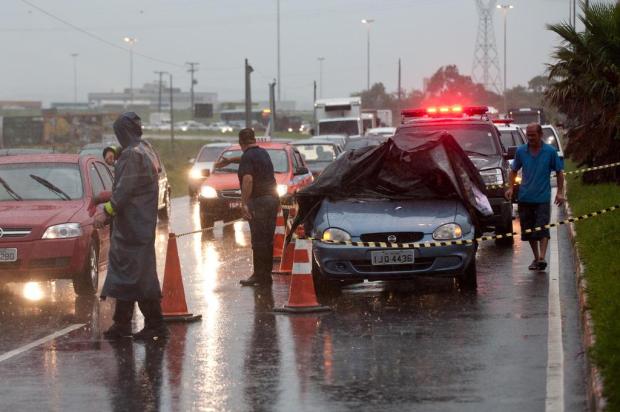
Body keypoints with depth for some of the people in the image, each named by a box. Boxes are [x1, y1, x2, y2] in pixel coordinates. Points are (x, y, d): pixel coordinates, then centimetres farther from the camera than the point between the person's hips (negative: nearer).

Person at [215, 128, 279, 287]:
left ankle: (261, 276, -5)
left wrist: (244, 203, -26)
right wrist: (231, 160, 50)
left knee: (258, 241, -5)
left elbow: (248, 180, -25)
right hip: (273, 198, 8)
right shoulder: (263, 153, 15)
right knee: (268, 240, 14)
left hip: (259, 201, -8)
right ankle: (266, 275, 20)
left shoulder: (248, 157, -11)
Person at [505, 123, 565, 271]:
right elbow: (514, 170, 15)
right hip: (525, 197, 3)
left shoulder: (550, 151, -3)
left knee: (542, 228, -13)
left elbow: (559, 171, 5)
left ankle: (542, 258, -18)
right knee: (528, 230, 9)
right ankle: (536, 258, 21)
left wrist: (560, 192, -3)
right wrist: (511, 187, 1)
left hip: (543, 197, -3)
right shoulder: (521, 151, 4)